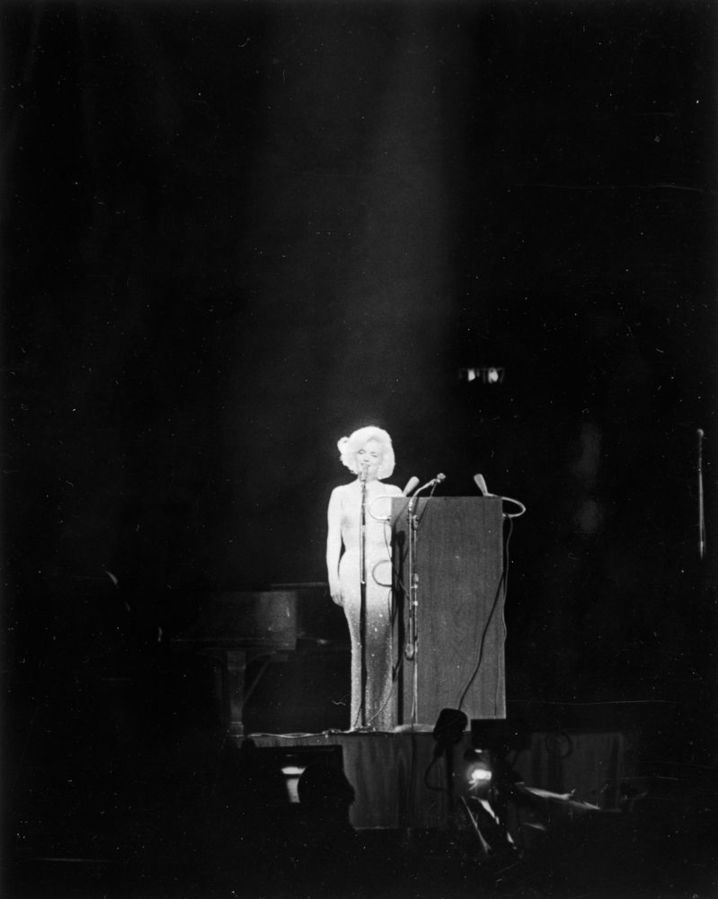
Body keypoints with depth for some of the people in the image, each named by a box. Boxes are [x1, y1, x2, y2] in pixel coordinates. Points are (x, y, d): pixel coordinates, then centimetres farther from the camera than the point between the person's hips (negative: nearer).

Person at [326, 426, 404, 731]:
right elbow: (333, 539, 11)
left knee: (386, 646, -11)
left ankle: (386, 717, -11)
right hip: (354, 572, 0)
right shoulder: (341, 494, 15)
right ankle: (363, 720, -9)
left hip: (385, 572, 0)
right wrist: (333, 578, 0)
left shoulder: (393, 494, 15)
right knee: (362, 646, -9)